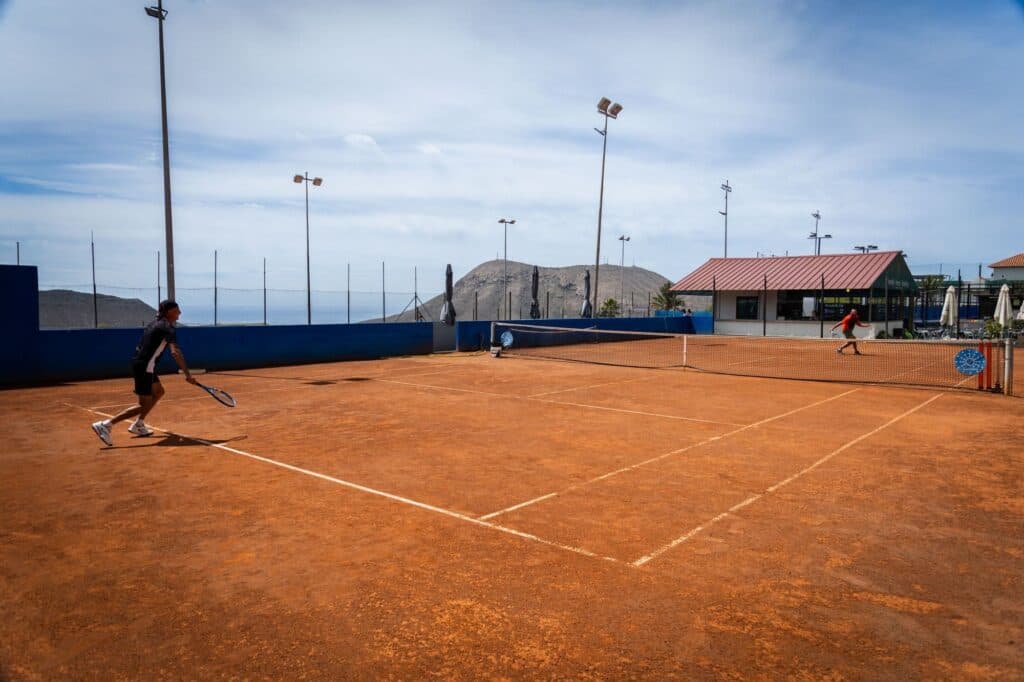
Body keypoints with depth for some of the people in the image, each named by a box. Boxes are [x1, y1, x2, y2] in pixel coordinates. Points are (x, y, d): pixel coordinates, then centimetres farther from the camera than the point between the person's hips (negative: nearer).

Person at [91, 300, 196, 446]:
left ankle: (138, 425, 25)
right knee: (144, 405, -5)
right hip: (144, 367, -10)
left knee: (158, 392, 23)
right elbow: (175, 352, -27)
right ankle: (105, 425, -10)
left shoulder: (154, 324, 14)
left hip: (139, 363, 10)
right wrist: (187, 374, -30)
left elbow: (140, 346, 22)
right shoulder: (167, 328, -14)